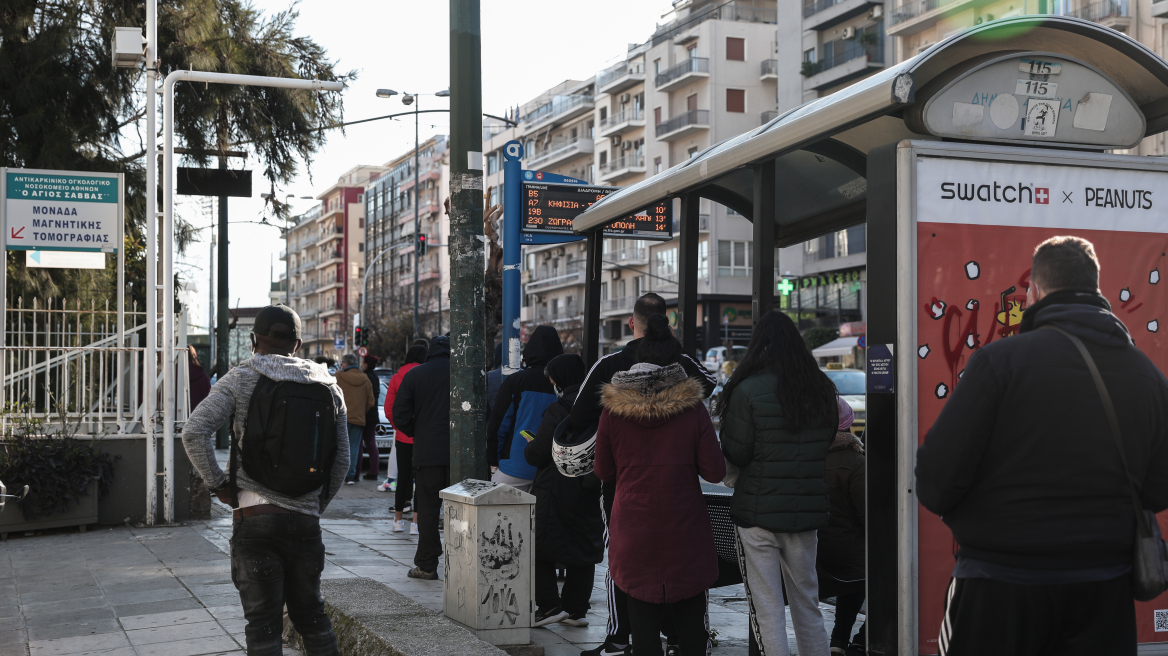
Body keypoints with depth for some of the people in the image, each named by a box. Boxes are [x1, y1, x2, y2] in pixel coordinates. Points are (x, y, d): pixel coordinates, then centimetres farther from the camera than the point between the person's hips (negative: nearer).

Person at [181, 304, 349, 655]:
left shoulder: (241, 378, -2)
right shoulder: (328, 386, 9)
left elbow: (194, 432, -13)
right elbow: (341, 461, 10)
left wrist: (218, 483, -3)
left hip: (256, 516, -3)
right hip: (306, 520, 4)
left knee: (263, 621, 2)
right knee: (310, 612, 18)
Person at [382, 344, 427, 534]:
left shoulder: (396, 378, 2)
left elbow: (388, 410, 2)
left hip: (403, 437, 3)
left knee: (403, 477, 12)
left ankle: (398, 520, 19)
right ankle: (416, 522, -2)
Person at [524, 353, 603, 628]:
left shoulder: (558, 411, -15)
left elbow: (537, 454, -13)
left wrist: (528, 447, 7)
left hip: (557, 490, -7)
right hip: (590, 490, 7)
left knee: (541, 545, 4)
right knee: (583, 546, 11)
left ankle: (550, 605, 0)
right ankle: (576, 610, 14)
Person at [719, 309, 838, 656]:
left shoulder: (748, 390, -13)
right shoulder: (822, 388, 4)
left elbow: (734, 454, -8)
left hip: (758, 511, -5)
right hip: (808, 511, 5)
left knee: (766, 610, 2)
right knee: (807, 604, 17)